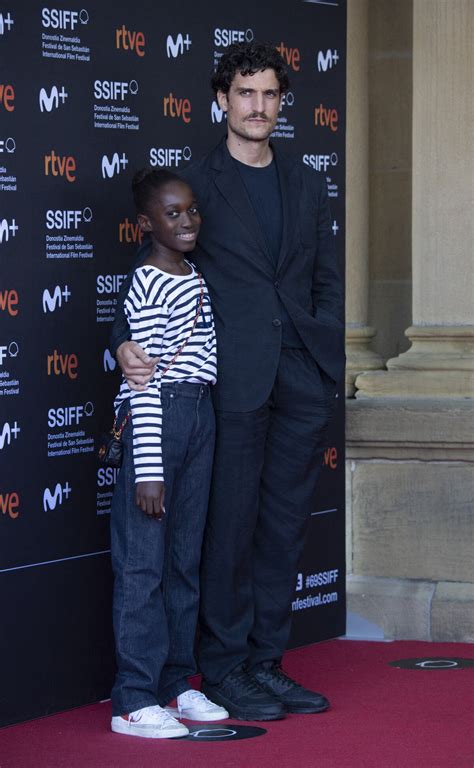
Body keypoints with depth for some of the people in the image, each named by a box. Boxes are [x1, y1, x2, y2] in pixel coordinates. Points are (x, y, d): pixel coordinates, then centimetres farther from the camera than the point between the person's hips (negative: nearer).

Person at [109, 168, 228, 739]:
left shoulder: (195, 277, 13)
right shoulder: (147, 286, -12)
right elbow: (144, 382, -17)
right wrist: (147, 469, -20)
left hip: (199, 414, 9)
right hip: (157, 416, -9)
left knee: (185, 559, 13)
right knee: (143, 562, -6)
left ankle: (176, 683, 22)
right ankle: (133, 701, -3)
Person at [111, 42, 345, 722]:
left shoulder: (307, 185, 15)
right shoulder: (196, 184, 2)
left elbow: (327, 280, 16)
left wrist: (327, 354, 3)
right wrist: (126, 342, -18)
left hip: (303, 377, 5)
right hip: (235, 377, -4)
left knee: (285, 524, 8)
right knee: (232, 522, -1)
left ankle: (265, 663, 16)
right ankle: (223, 669, 7)